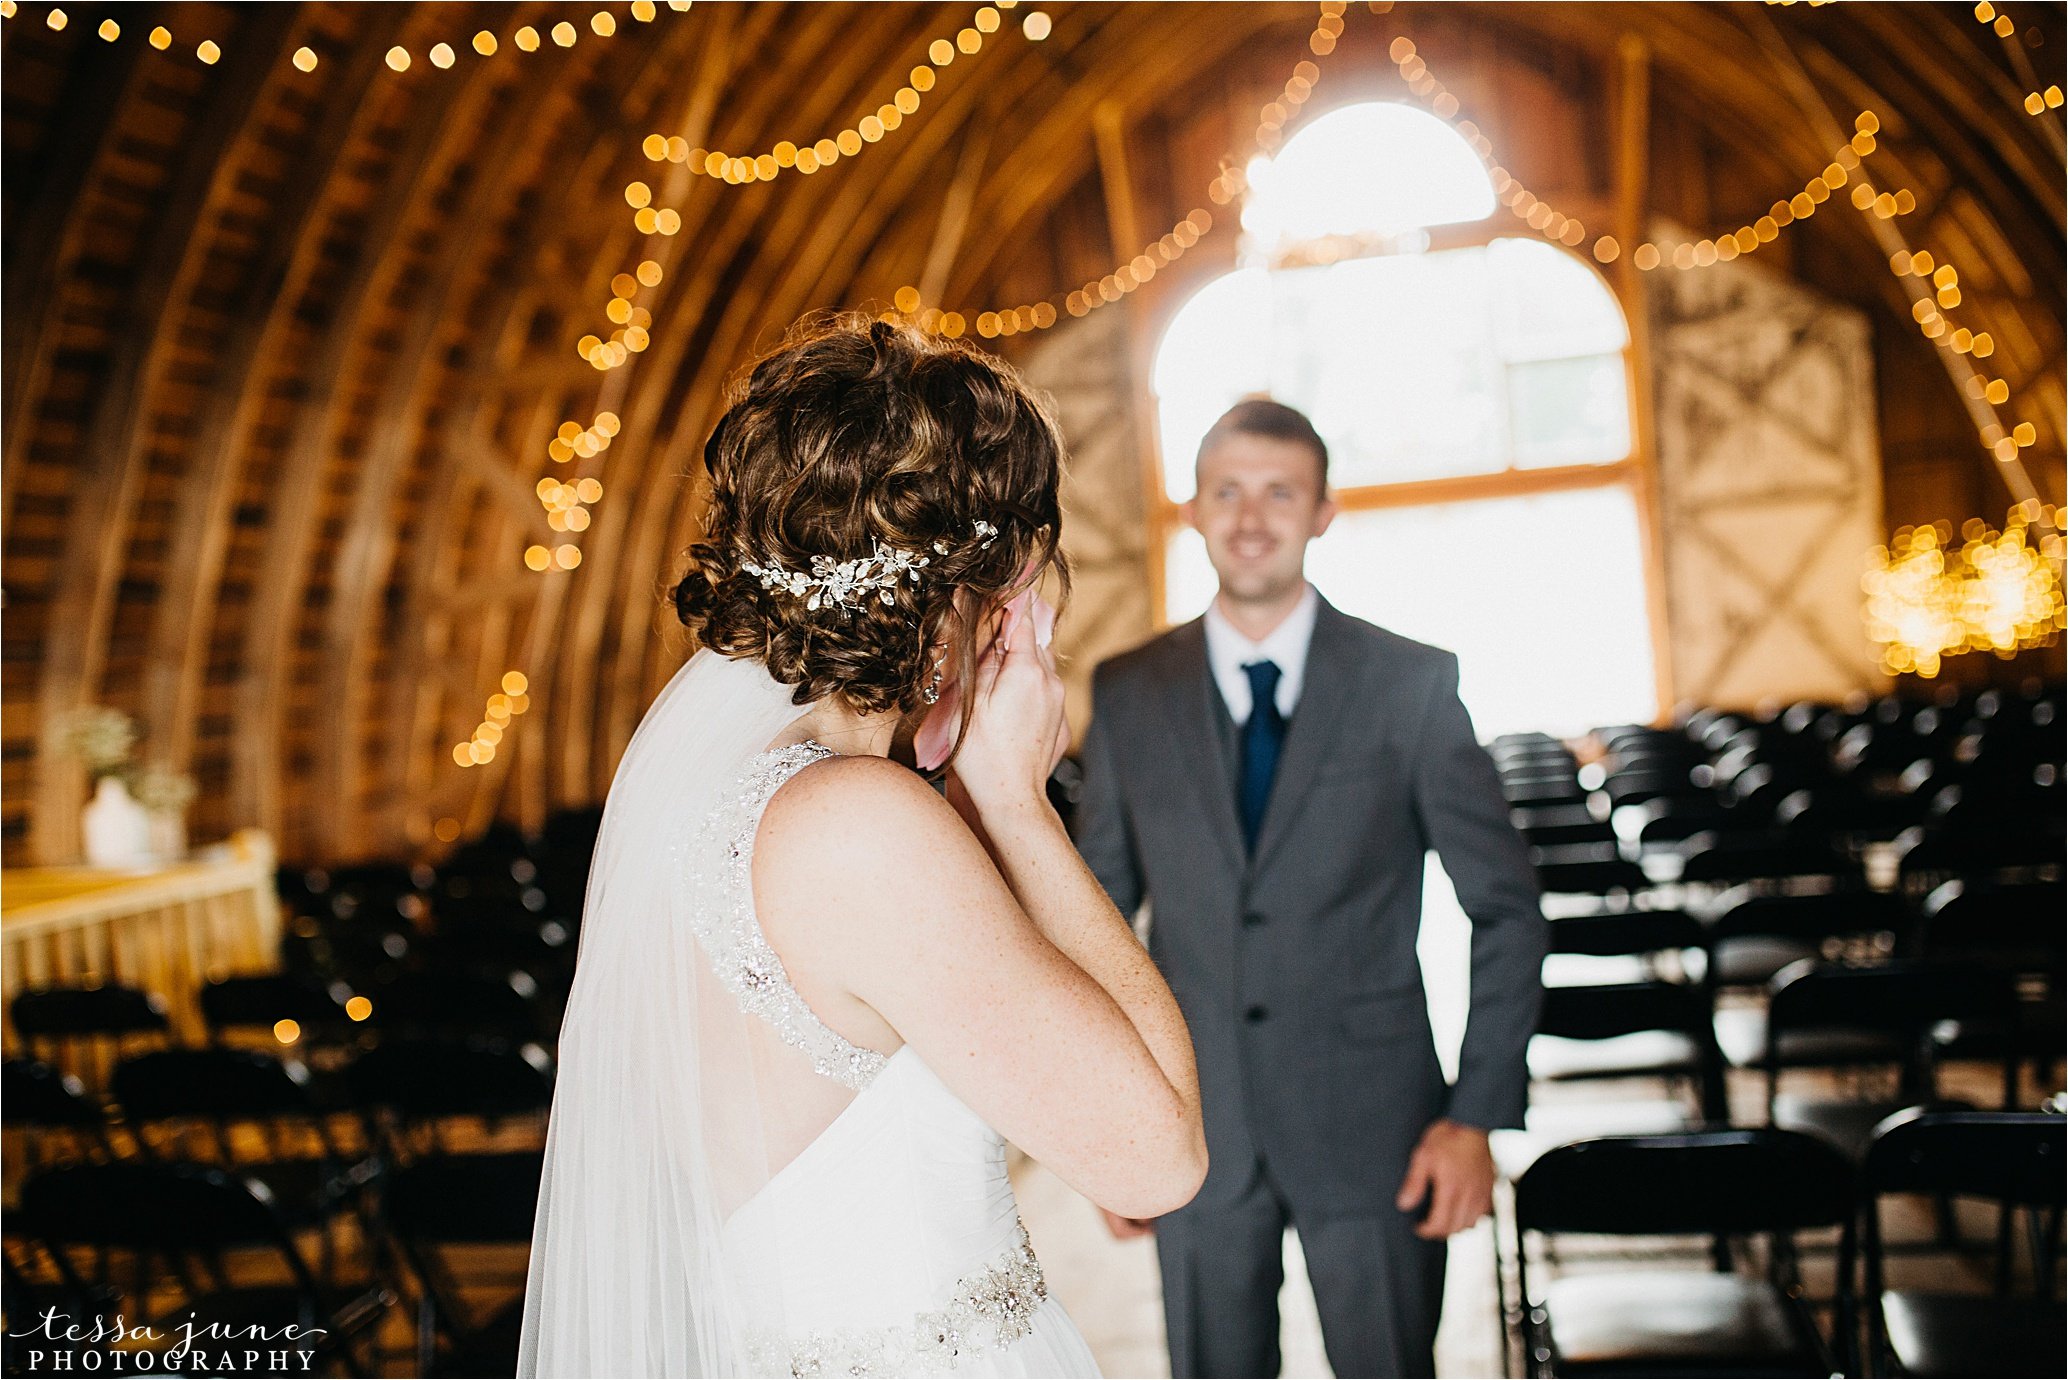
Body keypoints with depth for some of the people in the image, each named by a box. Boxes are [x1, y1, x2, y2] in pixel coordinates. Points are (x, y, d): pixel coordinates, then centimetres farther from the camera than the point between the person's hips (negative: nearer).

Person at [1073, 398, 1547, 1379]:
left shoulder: (1414, 684, -5)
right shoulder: (1128, 695, 1)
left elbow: (1507, 909, -1)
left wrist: (1479, 1114, -7)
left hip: (1373, 1125, -1)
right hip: (1198, 1131, 2)